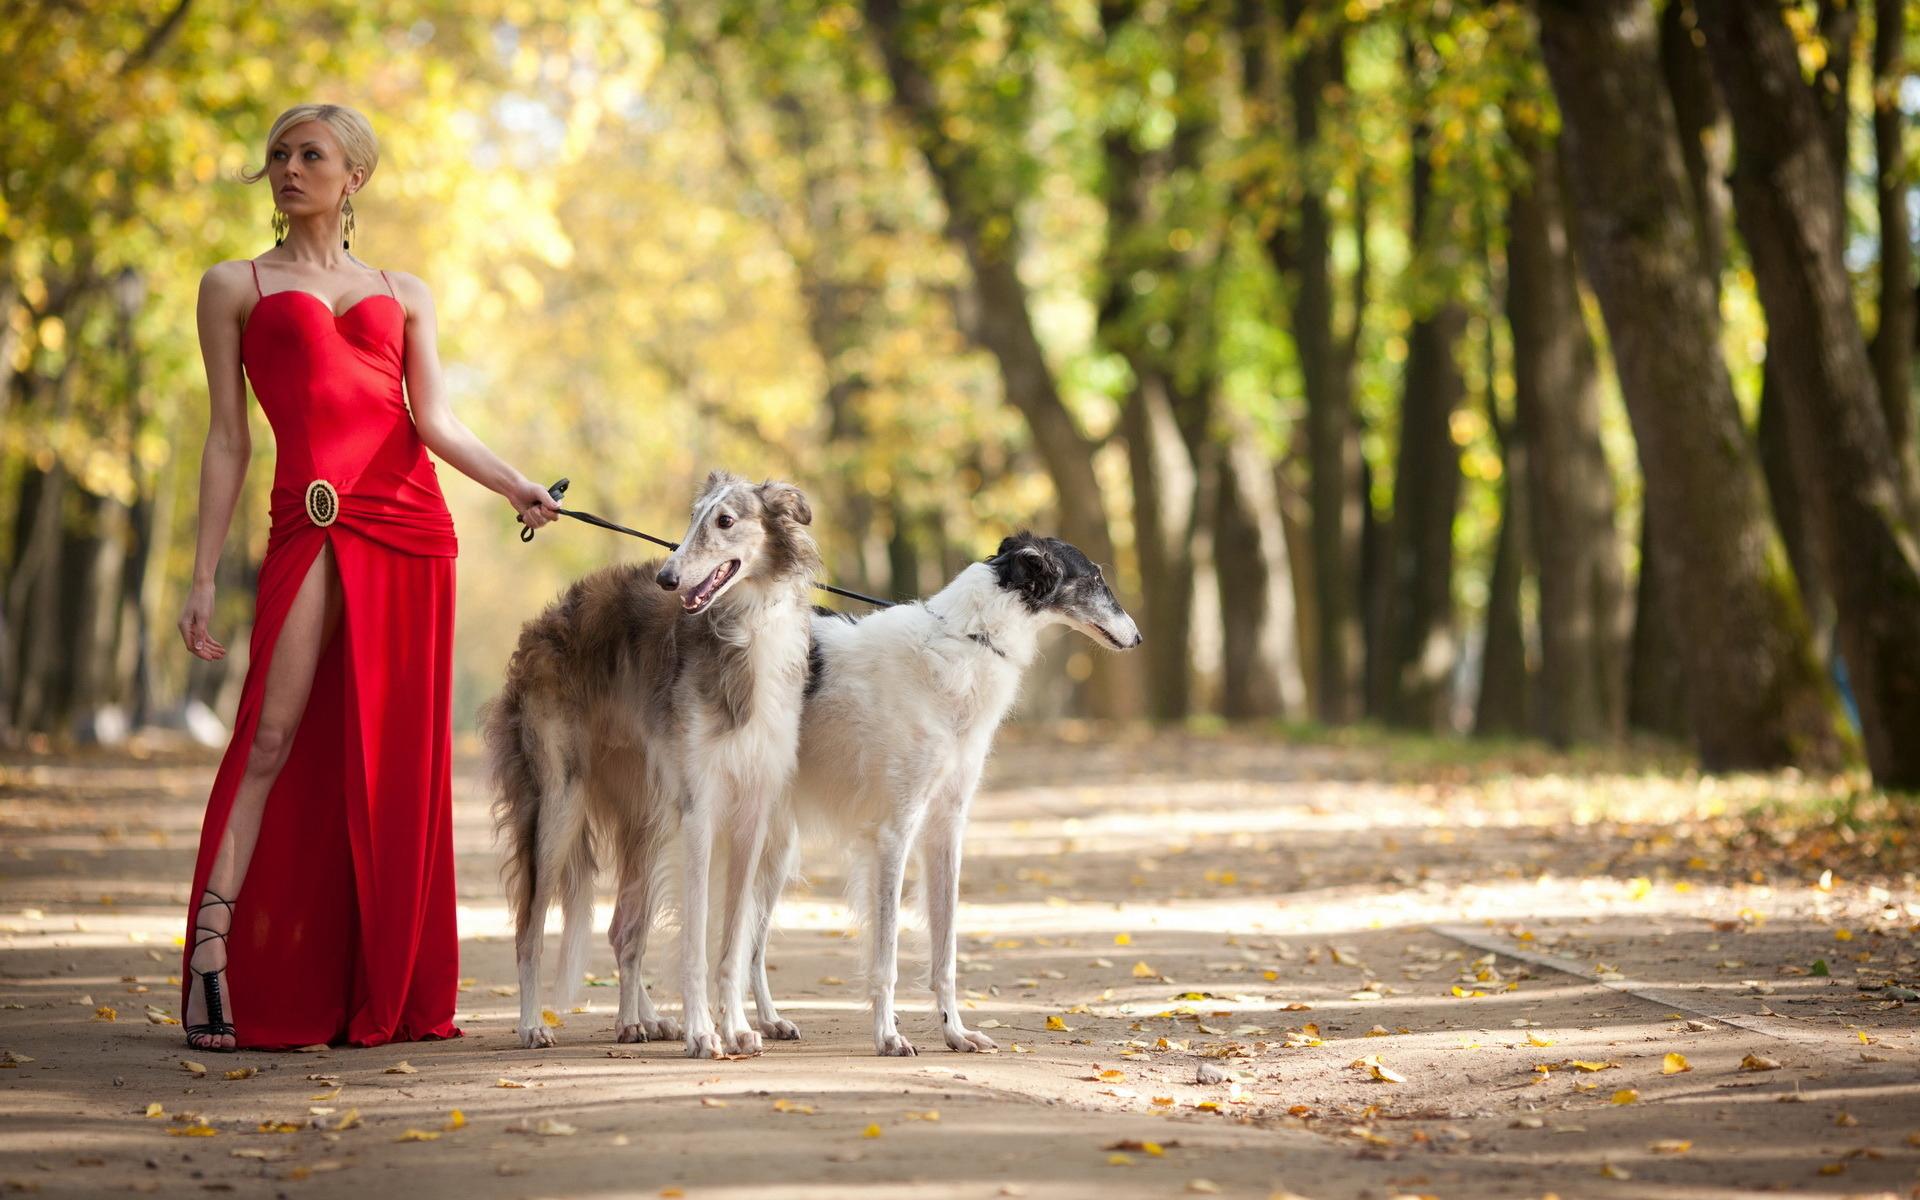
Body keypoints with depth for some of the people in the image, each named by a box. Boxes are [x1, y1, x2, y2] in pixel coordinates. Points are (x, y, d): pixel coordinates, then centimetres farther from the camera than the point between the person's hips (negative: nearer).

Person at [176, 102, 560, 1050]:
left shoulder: (402, 293, 19)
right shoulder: (235, 288, 13)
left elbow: (434, 420, 7)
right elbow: (227, 441, 9)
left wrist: (515, 486, -12)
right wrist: (202, 577, 2)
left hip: (412, 526, 3)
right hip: (312, 524, -3)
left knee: (396, 757, 1)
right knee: (273, 735, -15)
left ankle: (383, 992, 6)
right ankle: (213, 948, -18)